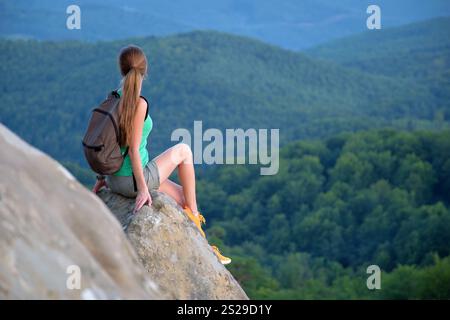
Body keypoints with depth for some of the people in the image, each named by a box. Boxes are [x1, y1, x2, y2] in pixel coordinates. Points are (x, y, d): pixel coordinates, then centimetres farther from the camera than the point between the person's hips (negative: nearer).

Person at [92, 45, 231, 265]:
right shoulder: (139, 103, -19)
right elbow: (133, 150, -21)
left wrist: (102, 177, 17)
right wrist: (143, 189, -19)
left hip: (114, 179, 7)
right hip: (132, 180, -7)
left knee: (182, 196, 21)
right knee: (183, 150, 15)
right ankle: (194, 216, 24)